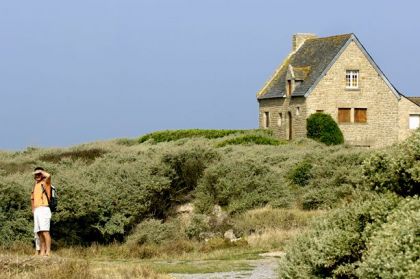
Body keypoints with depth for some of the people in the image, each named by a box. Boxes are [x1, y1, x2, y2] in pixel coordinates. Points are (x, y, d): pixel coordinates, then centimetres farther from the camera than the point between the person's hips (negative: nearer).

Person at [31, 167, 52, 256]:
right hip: (36, 210, 8)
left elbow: (48, 175, -23)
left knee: (45, 231, -16)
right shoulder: (35, 186, 23)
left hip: (44, 209, -8)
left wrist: (41, 171, -6)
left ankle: (48, 251, -21)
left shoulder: (45, 183, 0)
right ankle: (42, 251, 5)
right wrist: (33, 209, 21)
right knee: (39, 232, 4)